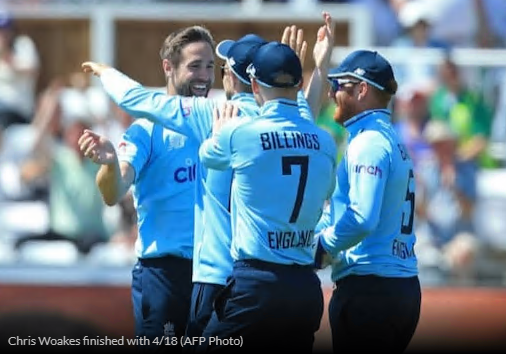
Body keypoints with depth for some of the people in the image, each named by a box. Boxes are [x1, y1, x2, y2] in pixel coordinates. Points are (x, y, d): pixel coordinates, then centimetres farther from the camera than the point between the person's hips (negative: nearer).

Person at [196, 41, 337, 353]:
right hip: (306, 286, 5)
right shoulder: (324, 142, 5)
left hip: (255, 283, -5)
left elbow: (207, 155, 15)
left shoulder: (239, 132, -6)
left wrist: (219, 131, 36)